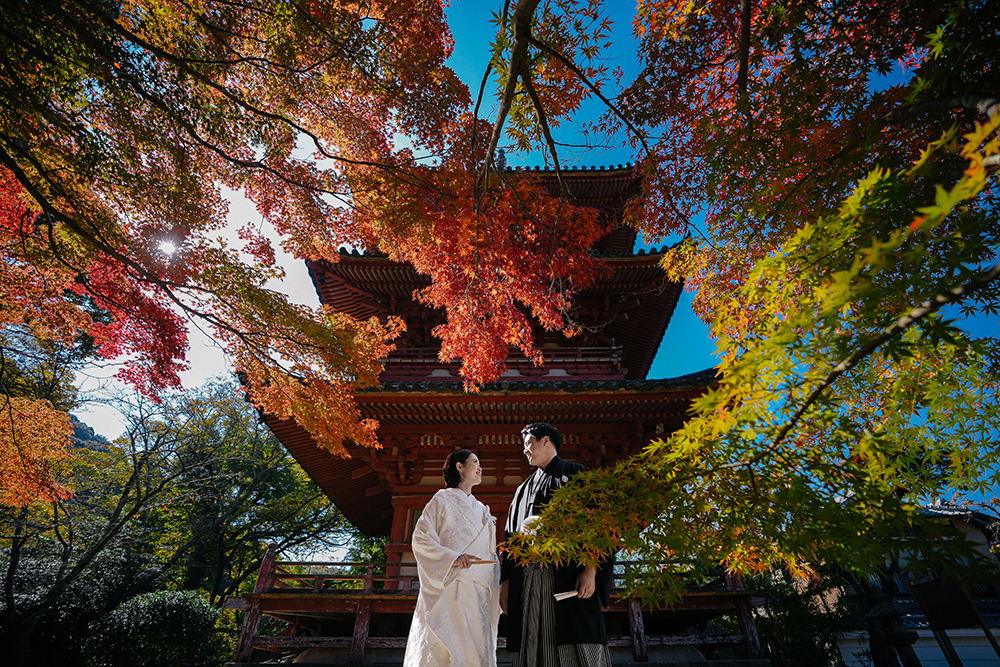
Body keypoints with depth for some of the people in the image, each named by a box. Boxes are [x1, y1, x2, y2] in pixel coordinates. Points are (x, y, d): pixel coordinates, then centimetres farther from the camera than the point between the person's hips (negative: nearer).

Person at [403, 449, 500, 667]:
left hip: (477, 596, 6)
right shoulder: (442, 500, 1)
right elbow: (420, 540, -7)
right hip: (449, 591, -5)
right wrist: (452, 558, -20)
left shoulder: (481, 509, 20)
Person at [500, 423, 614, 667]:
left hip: (569, 576, -5)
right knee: (535, 647, 1)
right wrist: (506, 583, 9)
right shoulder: (523, 489, 25)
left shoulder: (575, 475, 9)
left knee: (578, 647, -10)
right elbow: (512, 536, 19)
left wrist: (590, 571, -15)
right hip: (528, 581, 5)